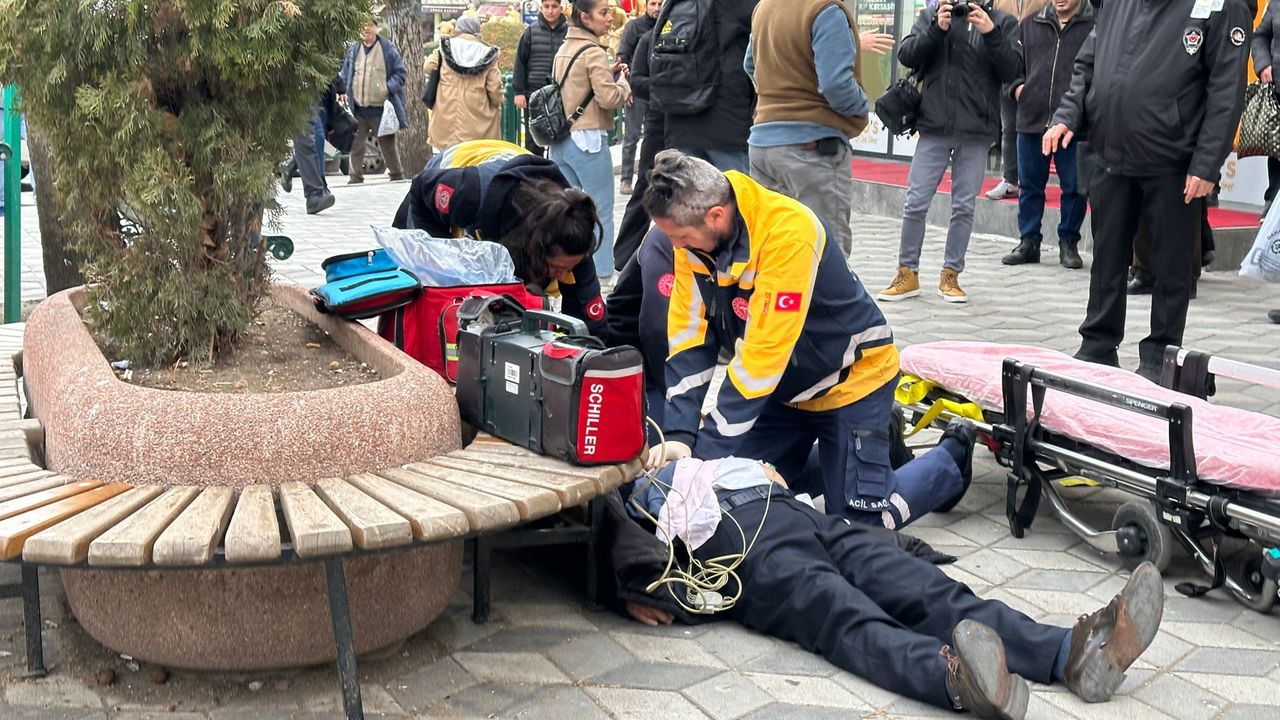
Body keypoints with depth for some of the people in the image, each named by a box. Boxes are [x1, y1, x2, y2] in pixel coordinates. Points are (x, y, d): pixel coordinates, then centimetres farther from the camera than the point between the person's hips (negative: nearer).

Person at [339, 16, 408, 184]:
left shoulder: (387, 48, 0)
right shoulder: (353, 50, 9)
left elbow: (400, 73, 2)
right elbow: (345, 75, 17)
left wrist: (389, 88, -13)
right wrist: (344, 92, 1)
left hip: (380, 108, -3)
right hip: (358, 108, 3)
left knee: (387, 143, 7)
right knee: (355, 144, 4)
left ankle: (396, 174, 19)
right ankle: (356, 176, 13)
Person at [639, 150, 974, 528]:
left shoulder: (787, 232, -34)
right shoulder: (692, 232, -13)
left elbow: (763, 355, -33)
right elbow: (689, 334, -11)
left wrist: (708, 450, -30)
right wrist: (680, 434, -20)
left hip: (851, 379, -7)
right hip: (784, 385, 7)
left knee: (860, 520, -7)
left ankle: (951, 458, 20)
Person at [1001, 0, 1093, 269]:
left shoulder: (1095, 25, -2)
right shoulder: (1029, 25, 12)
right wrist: (1016, 86, 3)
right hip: (1031, 119, 4)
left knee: (1074, 187, 4)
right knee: (1030, 186, 10)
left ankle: (1068, 243, 17)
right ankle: (1028, 241, 21)